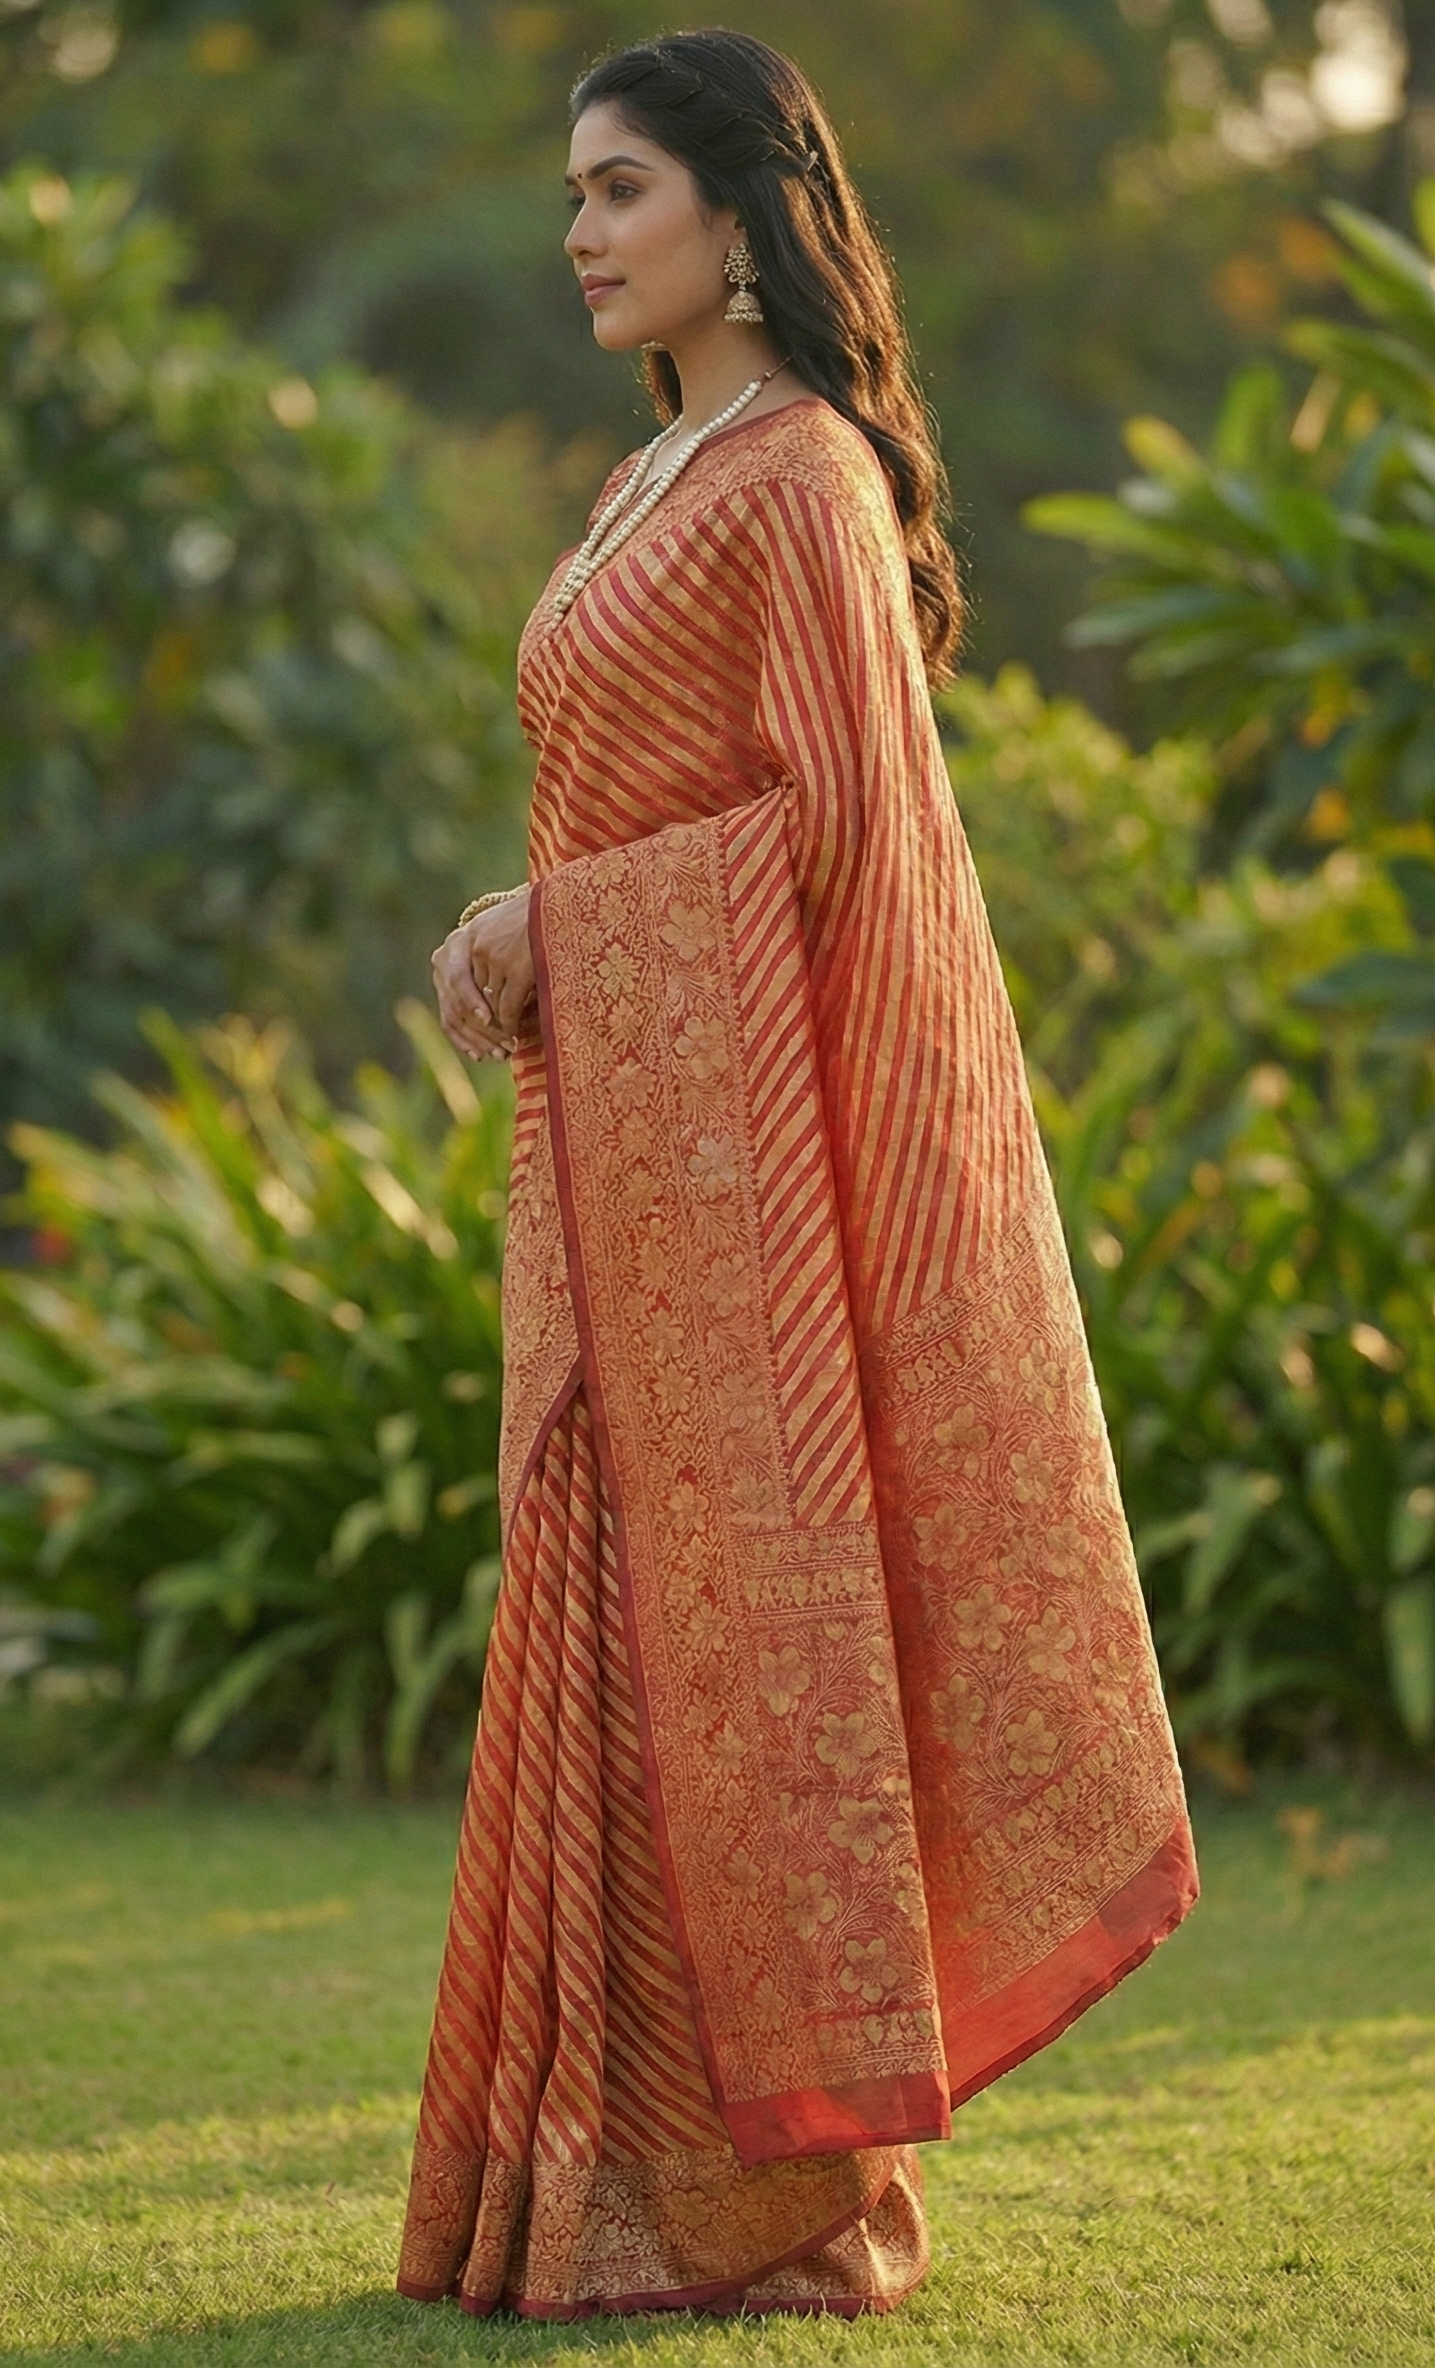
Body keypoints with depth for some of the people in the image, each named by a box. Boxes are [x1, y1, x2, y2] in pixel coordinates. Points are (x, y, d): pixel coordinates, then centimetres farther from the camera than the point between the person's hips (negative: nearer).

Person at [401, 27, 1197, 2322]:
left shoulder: (801, 476, -9)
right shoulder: (656, 486, 20)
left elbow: (829, 817, -15)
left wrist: (552, 925, -10)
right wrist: (520, 932, 4)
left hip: (731, 1105, -9)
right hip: (619, 1125, 9)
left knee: (724, 1627, -7)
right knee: (624, 1625, 8)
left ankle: (767, 2189, -2)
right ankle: (637, 2165, 12)